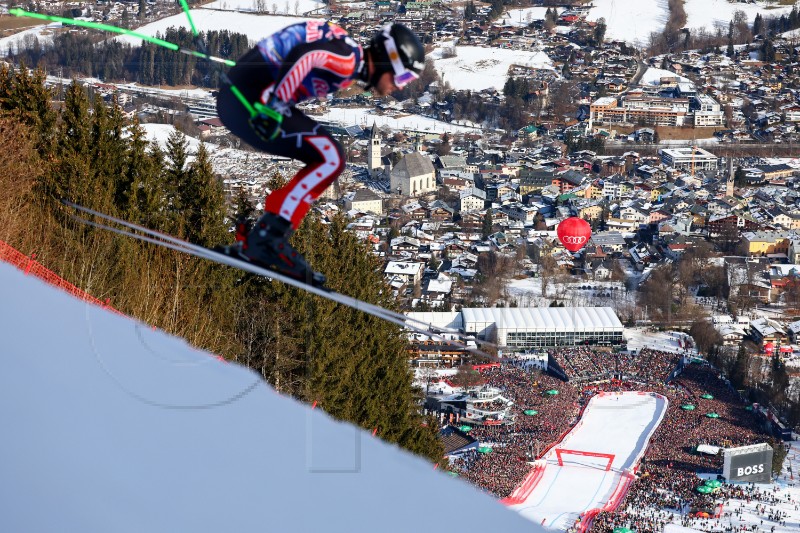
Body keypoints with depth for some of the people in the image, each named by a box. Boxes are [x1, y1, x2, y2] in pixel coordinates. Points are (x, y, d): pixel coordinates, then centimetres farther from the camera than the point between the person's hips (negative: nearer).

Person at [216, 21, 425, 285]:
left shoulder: (348, 61, 16)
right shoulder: (349, 59, -14)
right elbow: (303, 55, -30)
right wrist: (275, 105, -32)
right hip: (249, 98, -11)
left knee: (327, 160, 14)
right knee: (330, 158, -13)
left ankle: (256, 237, 11)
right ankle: (266, 239, -15)